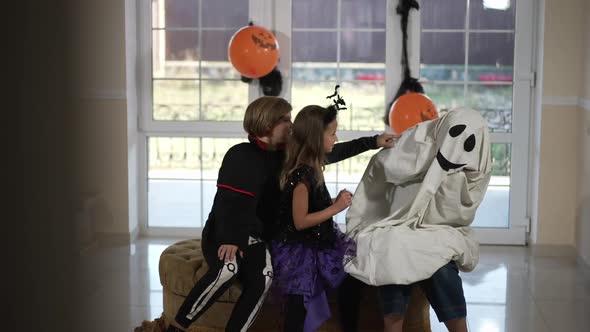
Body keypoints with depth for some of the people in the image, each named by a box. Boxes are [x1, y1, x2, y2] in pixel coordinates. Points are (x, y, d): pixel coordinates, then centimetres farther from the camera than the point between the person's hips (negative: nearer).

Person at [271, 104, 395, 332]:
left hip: (318, 243, 10)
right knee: (298, 312, -3)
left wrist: (374, 142, 19)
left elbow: (342, 151, 19)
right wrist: (336, 207, -25)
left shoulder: (312, 162, -1)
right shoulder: (301, 176, -28)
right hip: (300, 252, -10)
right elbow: (300, 222, -26)